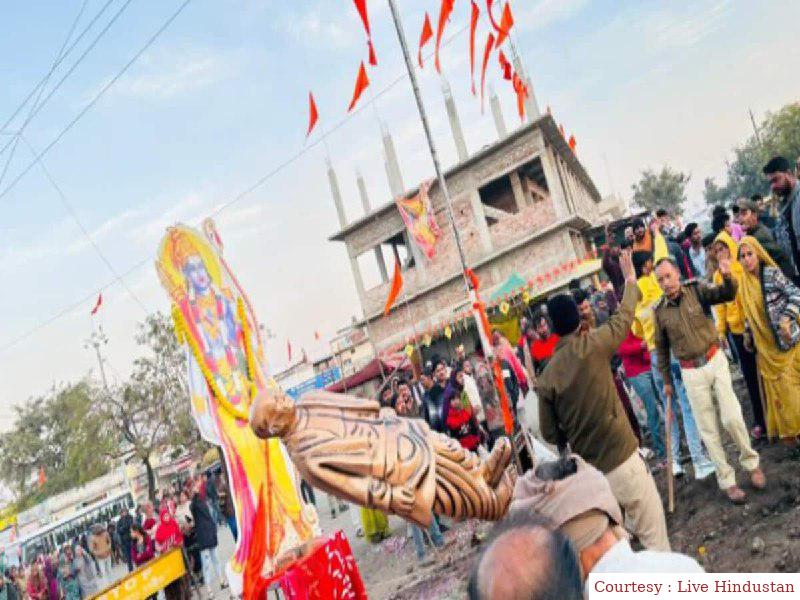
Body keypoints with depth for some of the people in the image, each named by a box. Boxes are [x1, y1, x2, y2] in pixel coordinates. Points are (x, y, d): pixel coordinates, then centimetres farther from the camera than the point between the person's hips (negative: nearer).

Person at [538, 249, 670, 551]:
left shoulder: (546, 377, -2)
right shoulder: (591, 346, -11)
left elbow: (550, 433, 2)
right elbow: (623, 318, 5)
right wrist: (630, 280, 20)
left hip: (586, 468, 5)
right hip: (620, 458, -4)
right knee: (653, 532, 5)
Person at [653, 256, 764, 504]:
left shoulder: (696, 290, -5)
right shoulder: (659, 311, -2)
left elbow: (727, 295, -22)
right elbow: (662, 349, 9)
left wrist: (727, 277, -44)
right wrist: (666, 381, 14)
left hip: (715, 360, -1)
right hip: (691, 372, 1)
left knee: (732, 417, -7)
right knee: (708, 429, 5)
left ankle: (751, 462, 20)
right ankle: (726, 481, 17)